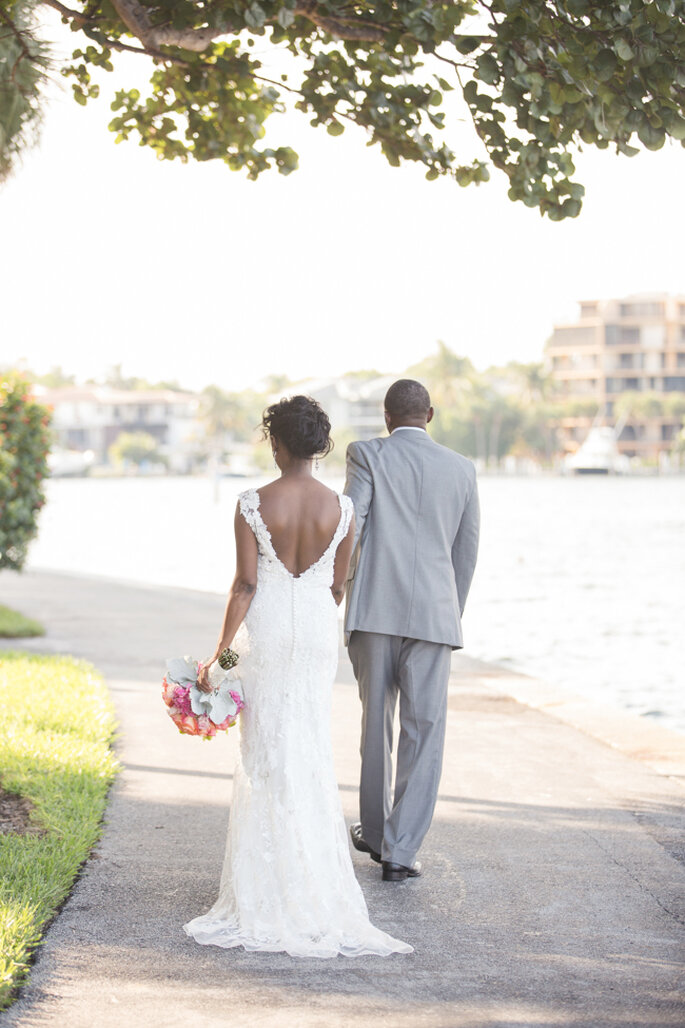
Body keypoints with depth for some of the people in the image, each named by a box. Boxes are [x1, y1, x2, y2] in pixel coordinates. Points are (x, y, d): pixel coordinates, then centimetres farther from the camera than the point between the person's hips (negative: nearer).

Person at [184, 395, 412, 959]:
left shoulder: (253, 505, -12)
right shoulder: (342, 509, -5)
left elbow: (244, 585, -14)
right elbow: (337, 586, 3)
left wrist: (219, 652, -9)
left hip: (265, 627, -2)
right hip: (318, 628, 2)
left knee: (267, 749, 6)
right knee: (311, 750, 11)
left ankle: (270, 884, 9)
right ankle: (313, 873, 15)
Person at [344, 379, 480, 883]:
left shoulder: (367, 455, -1)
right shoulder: (462, 468, 7)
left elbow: (347, 531, -9)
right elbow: (467, 551, 13)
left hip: (374, 612, 0)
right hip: (433, 614, 0)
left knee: (376, 722, 16)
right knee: (424, 733, 2)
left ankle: (375, 830, 30)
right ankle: (401, 850, -1)